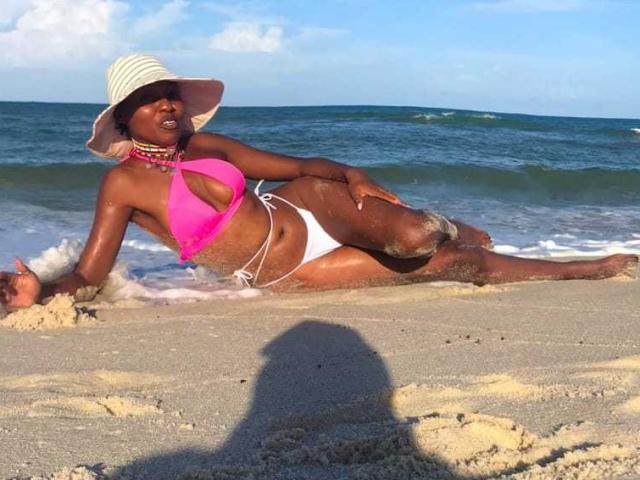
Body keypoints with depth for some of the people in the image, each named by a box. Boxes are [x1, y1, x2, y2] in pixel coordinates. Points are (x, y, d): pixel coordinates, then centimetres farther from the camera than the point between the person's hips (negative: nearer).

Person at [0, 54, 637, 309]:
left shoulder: (205, 145, 0)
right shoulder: (124, 183, -13)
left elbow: (296, 164, 7)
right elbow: (89, 276, -16)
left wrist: (347, 174, -10)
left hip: (306, 209, 3)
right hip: (287, 275, -3)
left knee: (415, 238, -21)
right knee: (449, 268, -4)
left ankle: (449, 227, 22)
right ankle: (580, 269, 13)